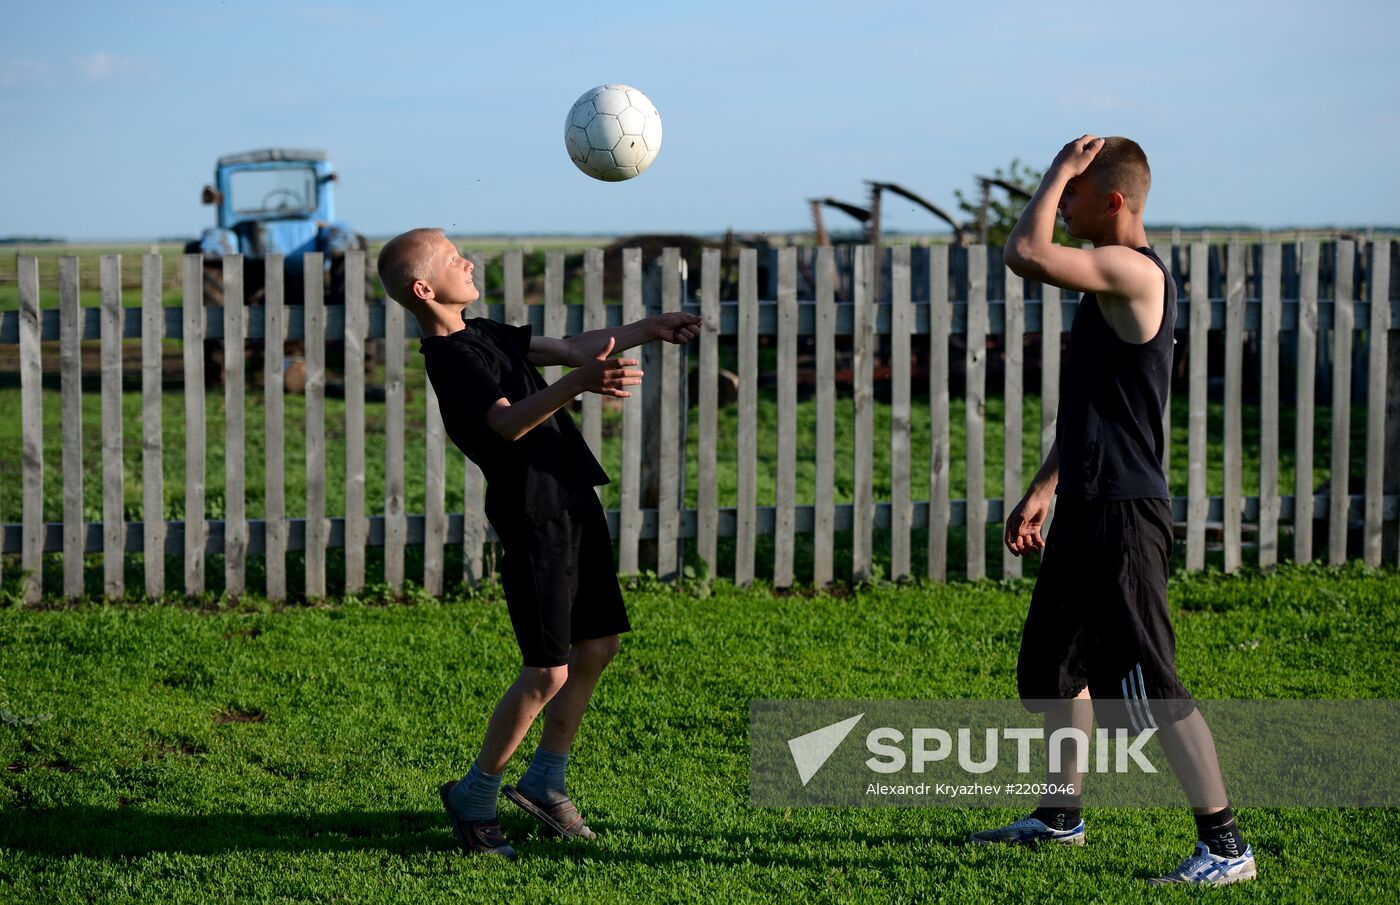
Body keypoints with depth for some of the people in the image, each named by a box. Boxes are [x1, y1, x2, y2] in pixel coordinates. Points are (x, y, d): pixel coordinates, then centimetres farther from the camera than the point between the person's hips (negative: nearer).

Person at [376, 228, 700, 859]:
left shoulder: (483, 334, 14)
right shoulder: (452, 358, -17)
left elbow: (568, 349, 26)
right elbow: (508, 423, -34)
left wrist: (648, 329, 31)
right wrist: (579, 384, -50)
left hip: (575, 505, 10)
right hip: (535, 520, -10)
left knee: (597, 647, 12)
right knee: (548, 674, -9)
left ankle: (544, 781, 25)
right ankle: (474, 796, 7)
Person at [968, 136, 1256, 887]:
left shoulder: (1135, 273, -16)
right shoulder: (1108, 282, 16)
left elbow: (1025, 254, -28)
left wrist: (1058, 172, -14)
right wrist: (1042, 491, 24)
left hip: (1122, 516, -10)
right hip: (1086, 512, 11)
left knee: (1147, 688, -9)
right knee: (1052, 668, 21)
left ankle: (1224, 845, -3)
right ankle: (1061, 813, 36)